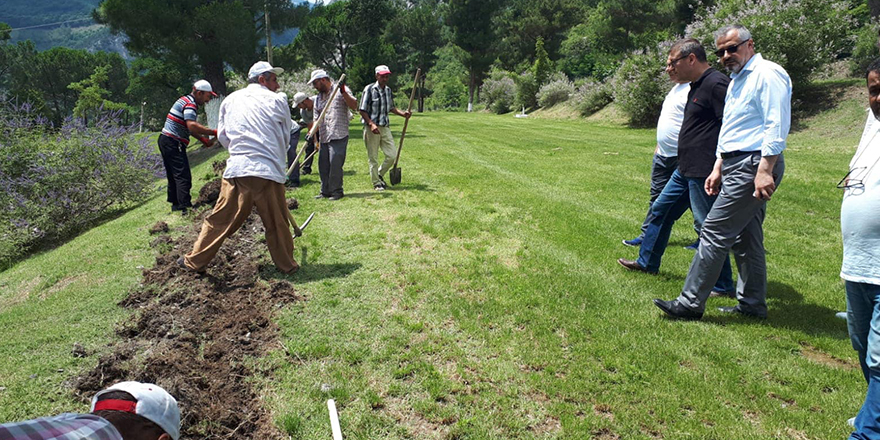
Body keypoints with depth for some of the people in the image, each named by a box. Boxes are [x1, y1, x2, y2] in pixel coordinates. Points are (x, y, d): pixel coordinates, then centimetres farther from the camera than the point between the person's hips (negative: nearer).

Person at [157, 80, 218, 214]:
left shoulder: (185, 100, 17)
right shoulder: (190, 103, -14)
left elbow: (189, 127, 20)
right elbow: (192, 126, -30)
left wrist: (204, 140, 12)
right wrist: (214, 133, -27)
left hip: (165, 140, 10)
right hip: (173, 143, -10)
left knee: (173, 176, 17)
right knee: (183, 177, -13)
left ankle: (175, 204, 25)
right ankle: (185, 207, -17)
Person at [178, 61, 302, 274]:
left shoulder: (231, 99, 17)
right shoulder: (277, 100, 6)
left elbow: (222, 136, 18)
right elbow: (285, 137, 13)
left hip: (235, 168, 3)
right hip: (267, 170, -3)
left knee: (221, 218, 11)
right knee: (276, 222, 6)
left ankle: (195, 260, 20)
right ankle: (287, 265, 16)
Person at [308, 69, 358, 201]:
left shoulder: (341, 90, 0)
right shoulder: (319, 97, 20)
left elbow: (354, 106, -11)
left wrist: (343, 92, -20)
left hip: (338, 136, -7)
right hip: (323, 137, 7)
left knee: (335, 163, -9)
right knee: (323, 164, 7)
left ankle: (337, 191, 3)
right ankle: (325, 191, 17)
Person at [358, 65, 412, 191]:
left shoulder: (388, 90, 10)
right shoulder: (369, 89, -9)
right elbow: (362, 110, -10)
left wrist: (403, 114, 7)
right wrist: (371, 124, -20)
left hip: (385, 127, 6)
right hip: (371, 128, -6)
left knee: (392, 155, 3)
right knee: (373, 158, 3)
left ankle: (380, 174, 26)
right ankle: (376, 183, 17)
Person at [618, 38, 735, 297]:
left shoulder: (716, 84, -17)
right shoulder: (696, 86, 15)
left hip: (703, 173, -11)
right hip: (686, 169, 11)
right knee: (660, 211, 19)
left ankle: (723, 286, 10)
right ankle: (647, 263, 34)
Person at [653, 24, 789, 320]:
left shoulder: (767, 75, -10)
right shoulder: (736, 81, 21)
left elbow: (777, 126, -19)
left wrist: (765, 170, -24)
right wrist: (719, 168, 18)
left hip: (752, 166, -10)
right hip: (736, 164, 10)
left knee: (714, 232, -10)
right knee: (745, 238, 13)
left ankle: (690, 303, -4)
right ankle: (752, 304, 23)